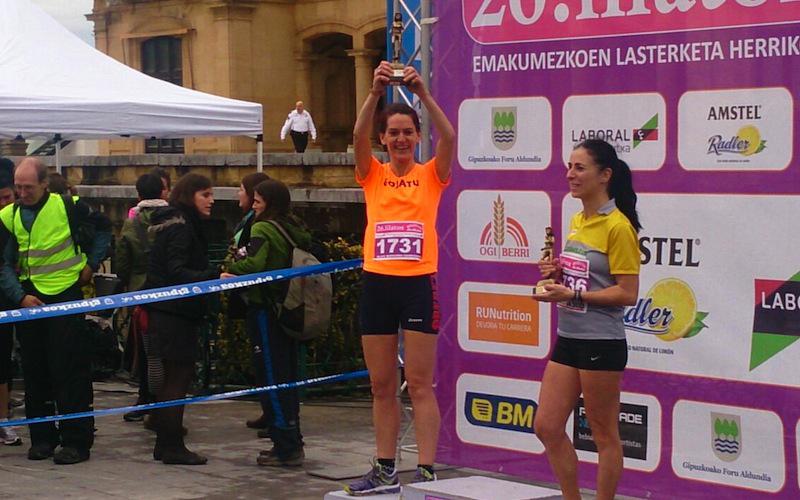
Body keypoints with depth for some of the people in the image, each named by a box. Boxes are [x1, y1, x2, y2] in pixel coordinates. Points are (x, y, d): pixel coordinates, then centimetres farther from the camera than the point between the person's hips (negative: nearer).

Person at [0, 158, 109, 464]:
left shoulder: (69, 207, -6)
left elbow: (101, 234, 9)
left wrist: (91, 265, -1)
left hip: (67, 296, -4)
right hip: (29, 299, 4)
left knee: (70, 371, -5)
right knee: (35, 373, 9)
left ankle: (76, 441, 0)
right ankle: (42, 438, 19)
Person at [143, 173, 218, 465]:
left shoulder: (178, 224, 17)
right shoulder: (181, 227, -14)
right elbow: (176, 272, -23)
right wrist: (213, 277, -33)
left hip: (165, 310, 10)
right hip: (175, 312, -10)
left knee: (174, 376, 14)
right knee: (179, 375, -6)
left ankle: (166, 443, 19)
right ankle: (172, 446, -2)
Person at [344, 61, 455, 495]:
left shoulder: (431, 175, 3)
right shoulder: (372, 175, 8)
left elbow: (449, 137, -14)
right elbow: (358, 137, -10)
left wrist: (423, 94, -26)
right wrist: (375, 93, -25)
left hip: (418, 284, -3)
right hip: (377, 284, 3)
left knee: (420, 384, -3)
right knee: (381, 386, 10)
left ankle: (426, 471, -2)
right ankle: (385, 470, 19)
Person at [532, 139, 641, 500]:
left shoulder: (617, 227, -13)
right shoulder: (578, 221, 12)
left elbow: (627, 294, -17)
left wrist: (573, 295, -22)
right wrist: (557, 273, 4)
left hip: (601, 344, -9)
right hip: (568, 338, 9)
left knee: (604, 435, 3)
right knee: (546, 426, 7)